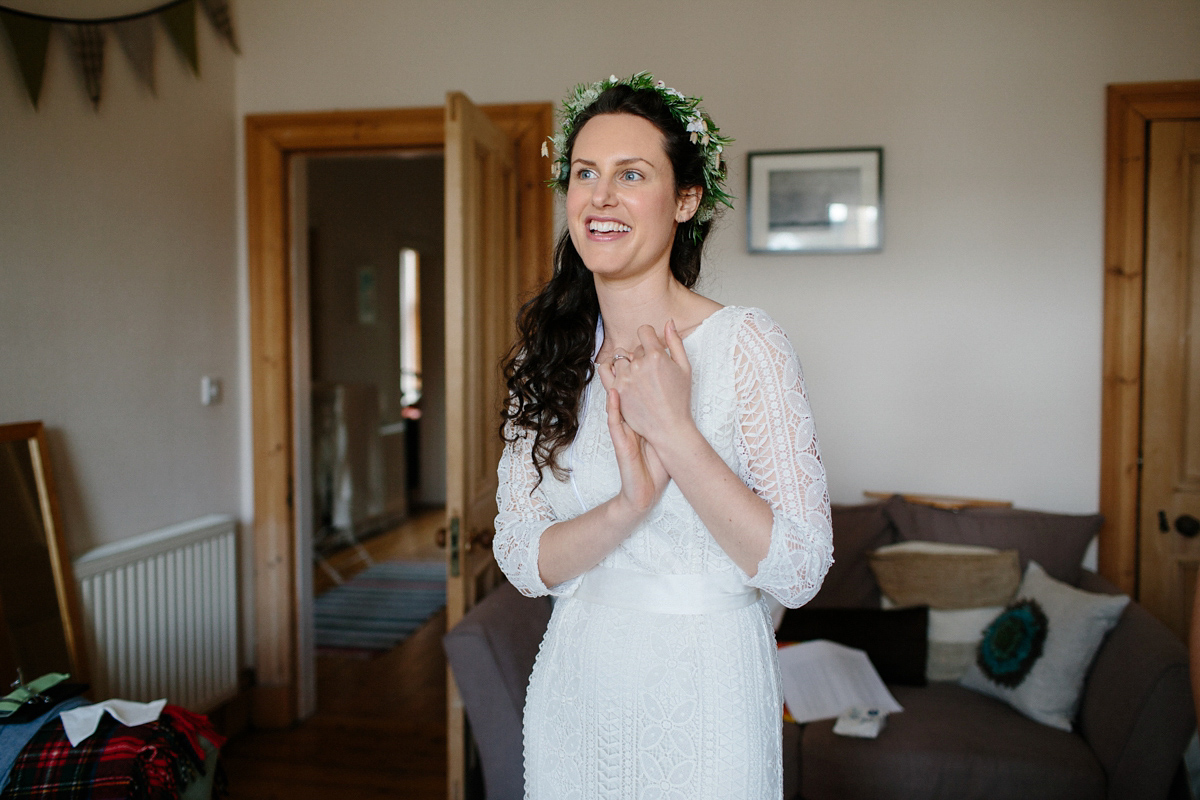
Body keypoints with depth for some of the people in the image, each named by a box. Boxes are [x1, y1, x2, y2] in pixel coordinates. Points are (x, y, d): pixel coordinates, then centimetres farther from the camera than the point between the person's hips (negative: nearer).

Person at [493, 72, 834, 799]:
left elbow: (799, 572, -17)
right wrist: (630, 502, -23)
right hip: (573, 683, 4)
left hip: (704, 691, -3)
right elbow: (523, 561, -6)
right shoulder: (549, 358, -1)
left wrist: (674, 432, -26)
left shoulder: (747, 345, -14)